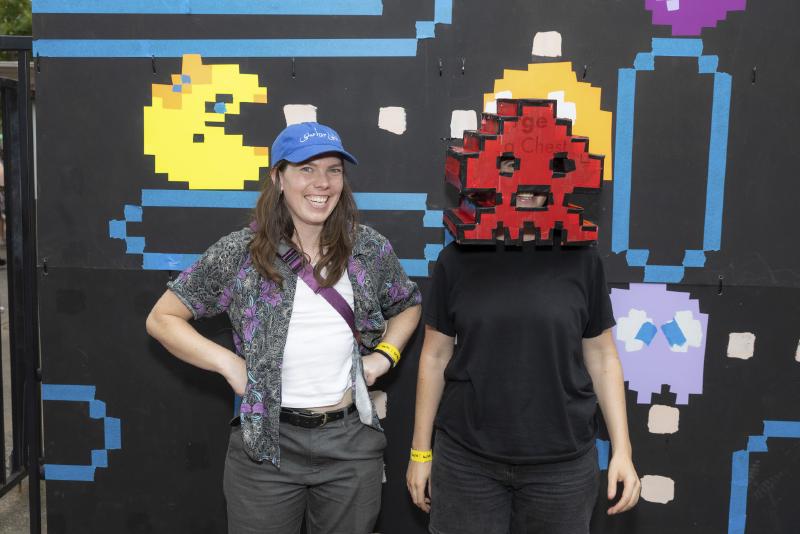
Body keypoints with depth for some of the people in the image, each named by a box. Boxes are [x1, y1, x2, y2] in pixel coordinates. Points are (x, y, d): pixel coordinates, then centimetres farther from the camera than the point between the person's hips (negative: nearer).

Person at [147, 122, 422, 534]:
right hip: (267, 445, -2)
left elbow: (409, 305, 19)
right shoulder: (239, 253, -6)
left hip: (352, 443, 2)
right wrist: (229, 364, -11)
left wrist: (385, 354, 2)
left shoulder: (370, 249, 1)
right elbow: (162, 319, 0)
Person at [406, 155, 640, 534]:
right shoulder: (458, 259, -2)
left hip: (563, 463, 1)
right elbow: (435, 357, 3)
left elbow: (601, 356, 4)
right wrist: (421, 450, 5)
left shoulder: (580, 259, -1)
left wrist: (622, 449, 1)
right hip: (466, 460, 0)